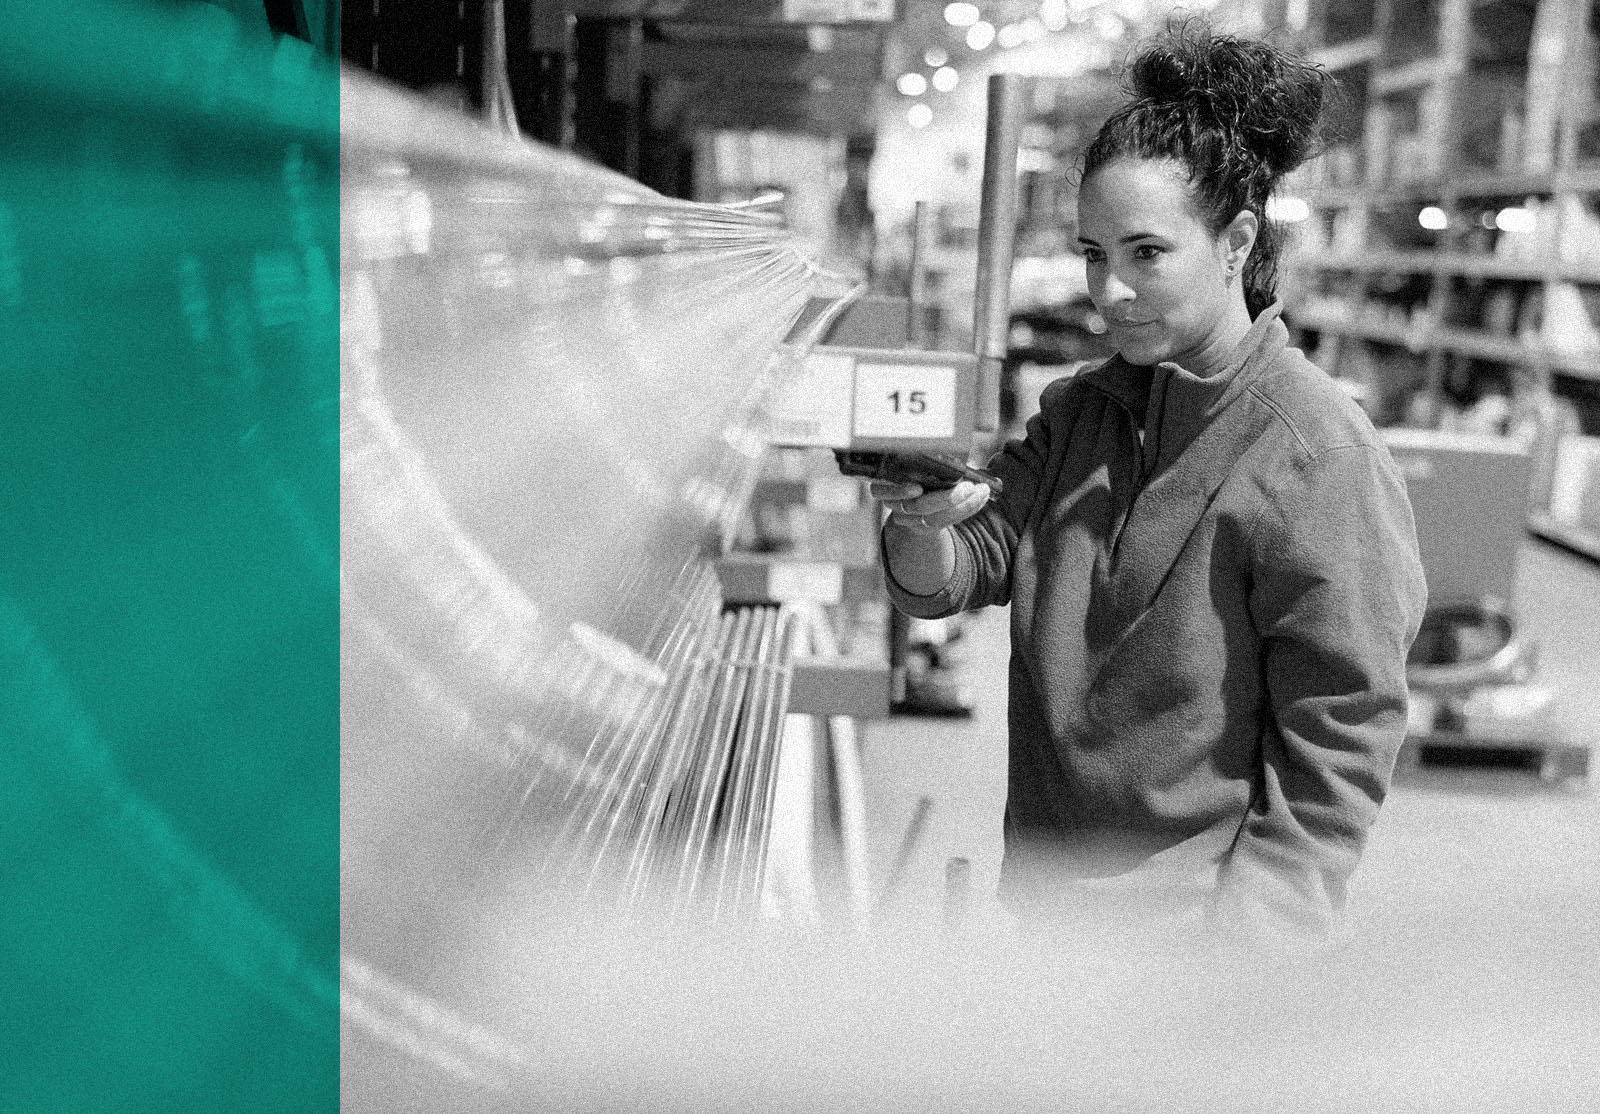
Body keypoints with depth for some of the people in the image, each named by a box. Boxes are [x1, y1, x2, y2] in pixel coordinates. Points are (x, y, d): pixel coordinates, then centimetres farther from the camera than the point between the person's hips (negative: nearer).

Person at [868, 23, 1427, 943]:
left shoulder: (1322, 461, -16)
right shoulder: (1079, 411, 5)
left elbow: (1333, 770, -15)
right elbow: (960, 578, -1)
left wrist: (1231, 953, -19)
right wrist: (925, 524, -23)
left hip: (1189, 912, -6)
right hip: (1041, 886, 6)